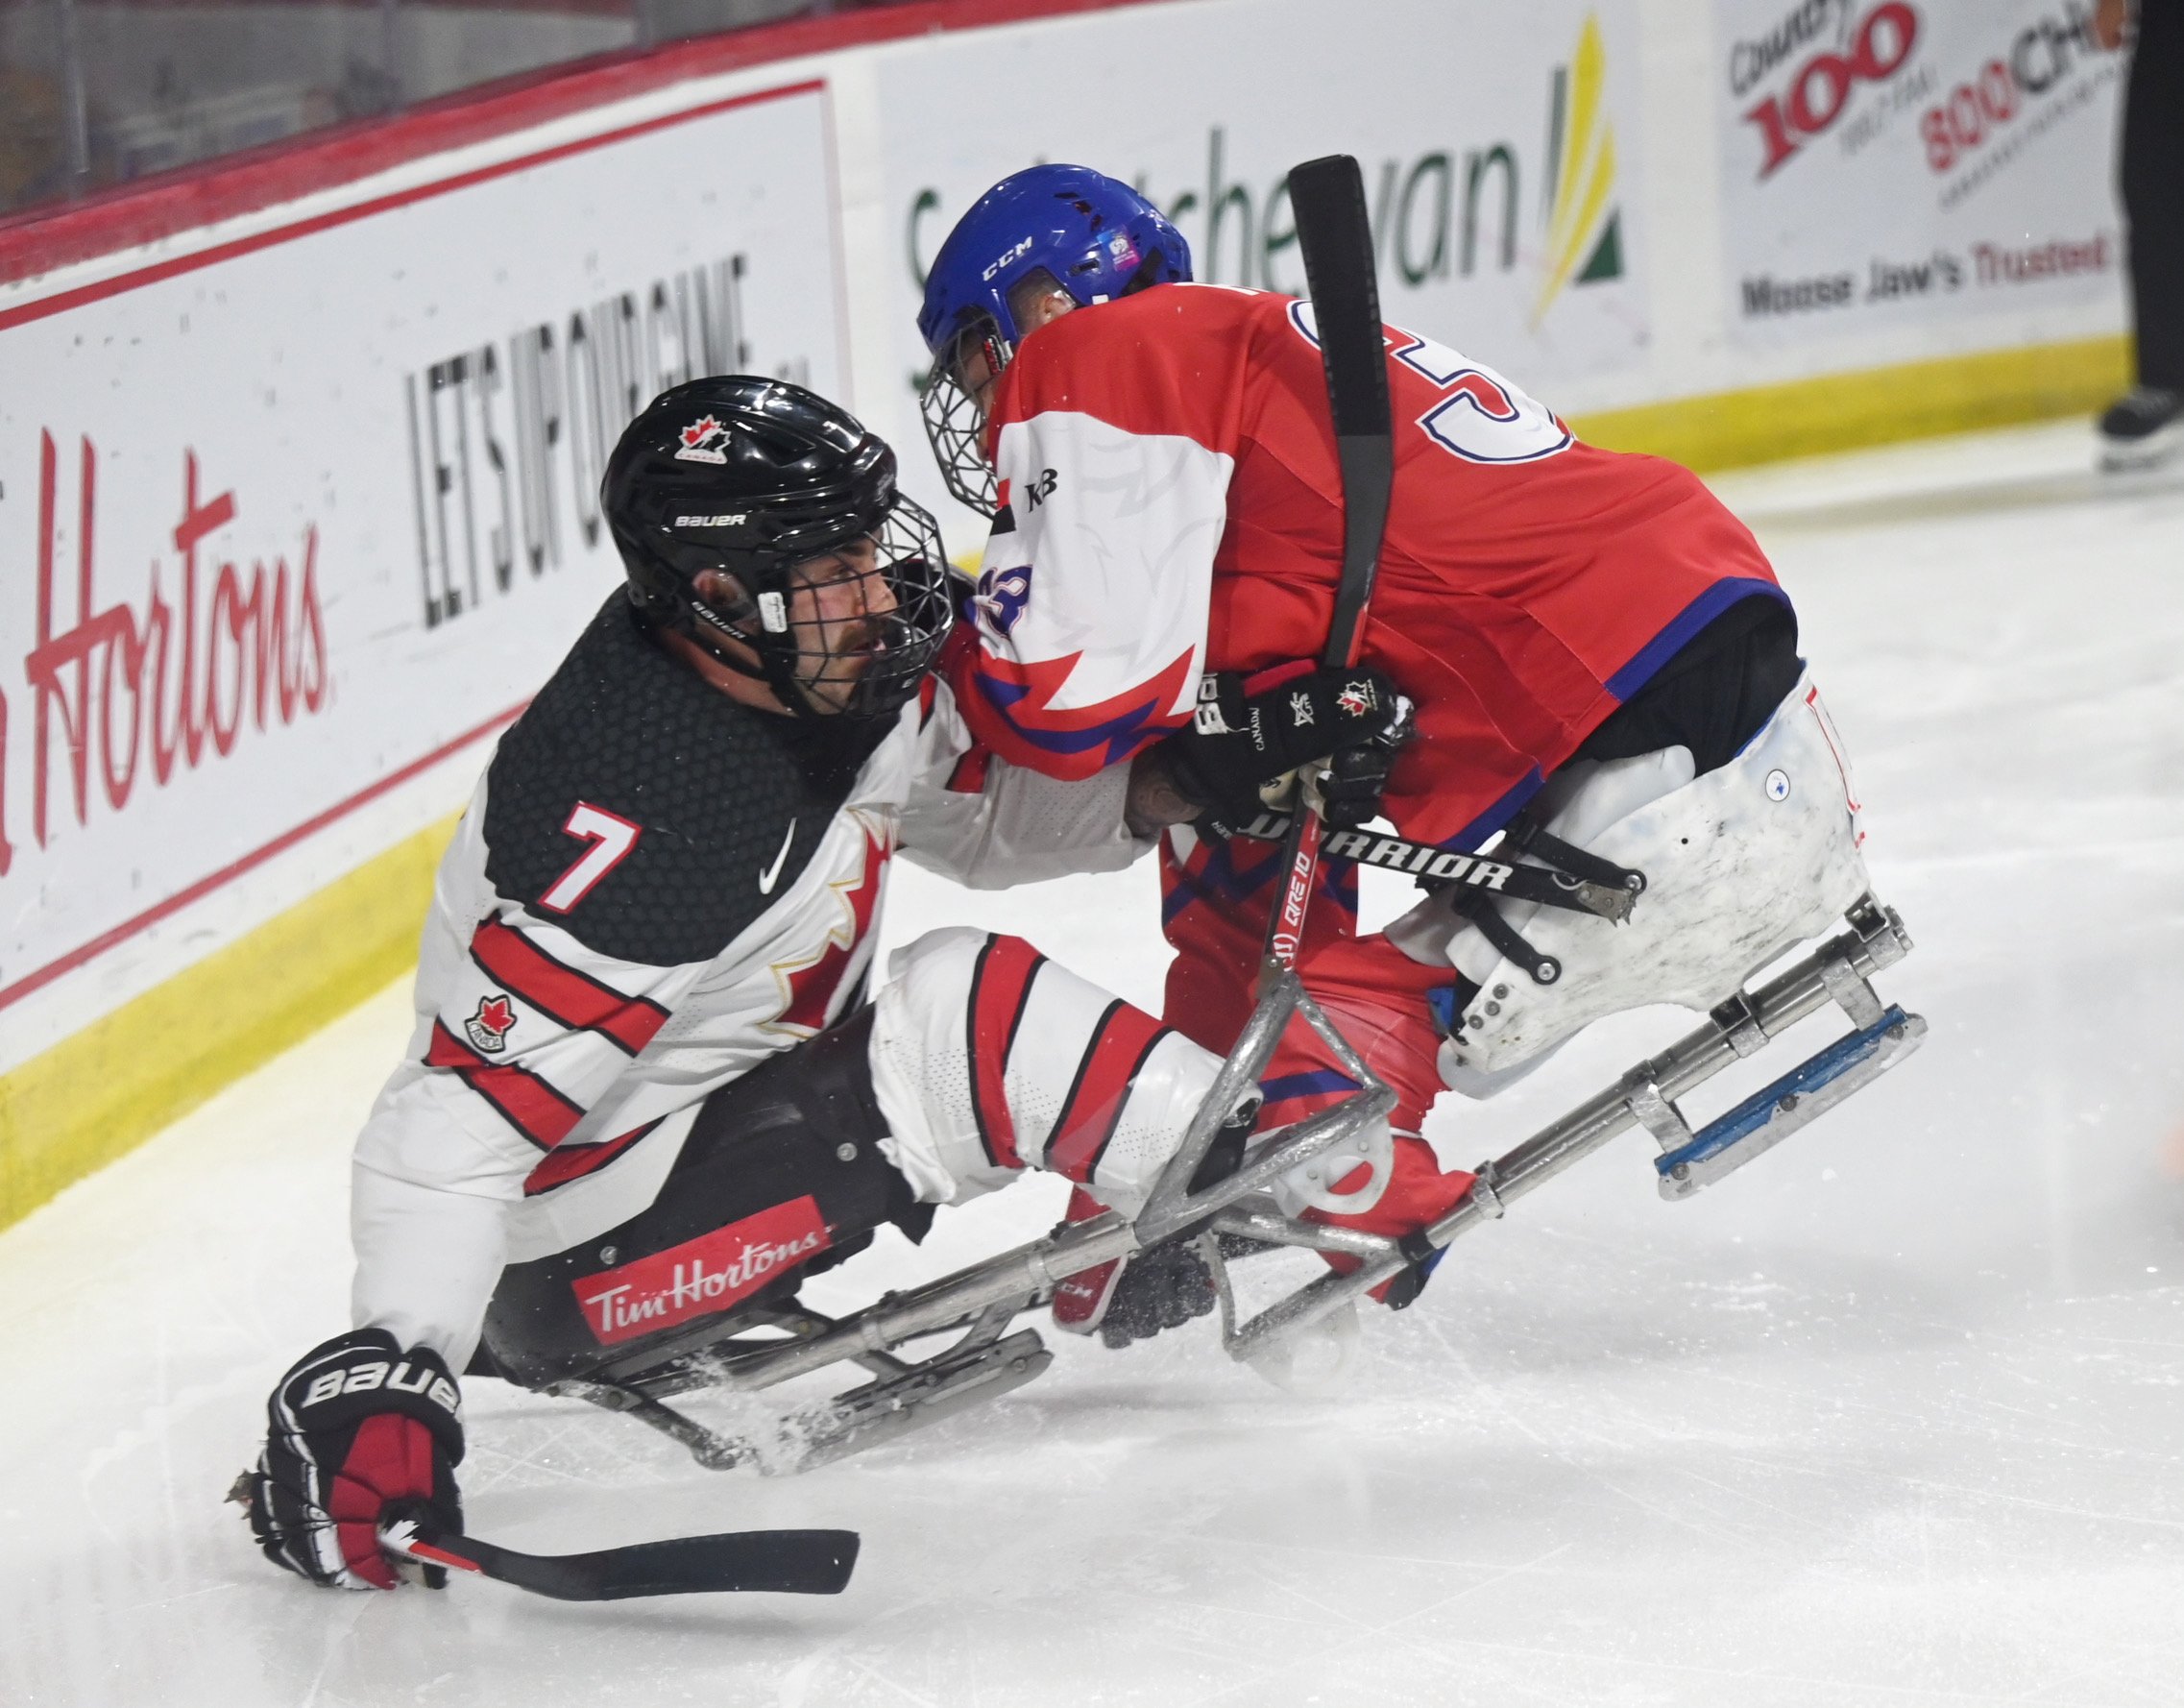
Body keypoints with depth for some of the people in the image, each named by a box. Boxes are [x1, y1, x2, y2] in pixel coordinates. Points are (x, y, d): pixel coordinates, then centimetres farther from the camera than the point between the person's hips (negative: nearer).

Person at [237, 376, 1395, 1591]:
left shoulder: (832, 674, -7)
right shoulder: (644, 826, -31)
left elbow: (985, 813, 12)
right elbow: (448, 1122, -31)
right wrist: (386, 1372, -39)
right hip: (563, 1263, -9)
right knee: (967, 1026, -19)